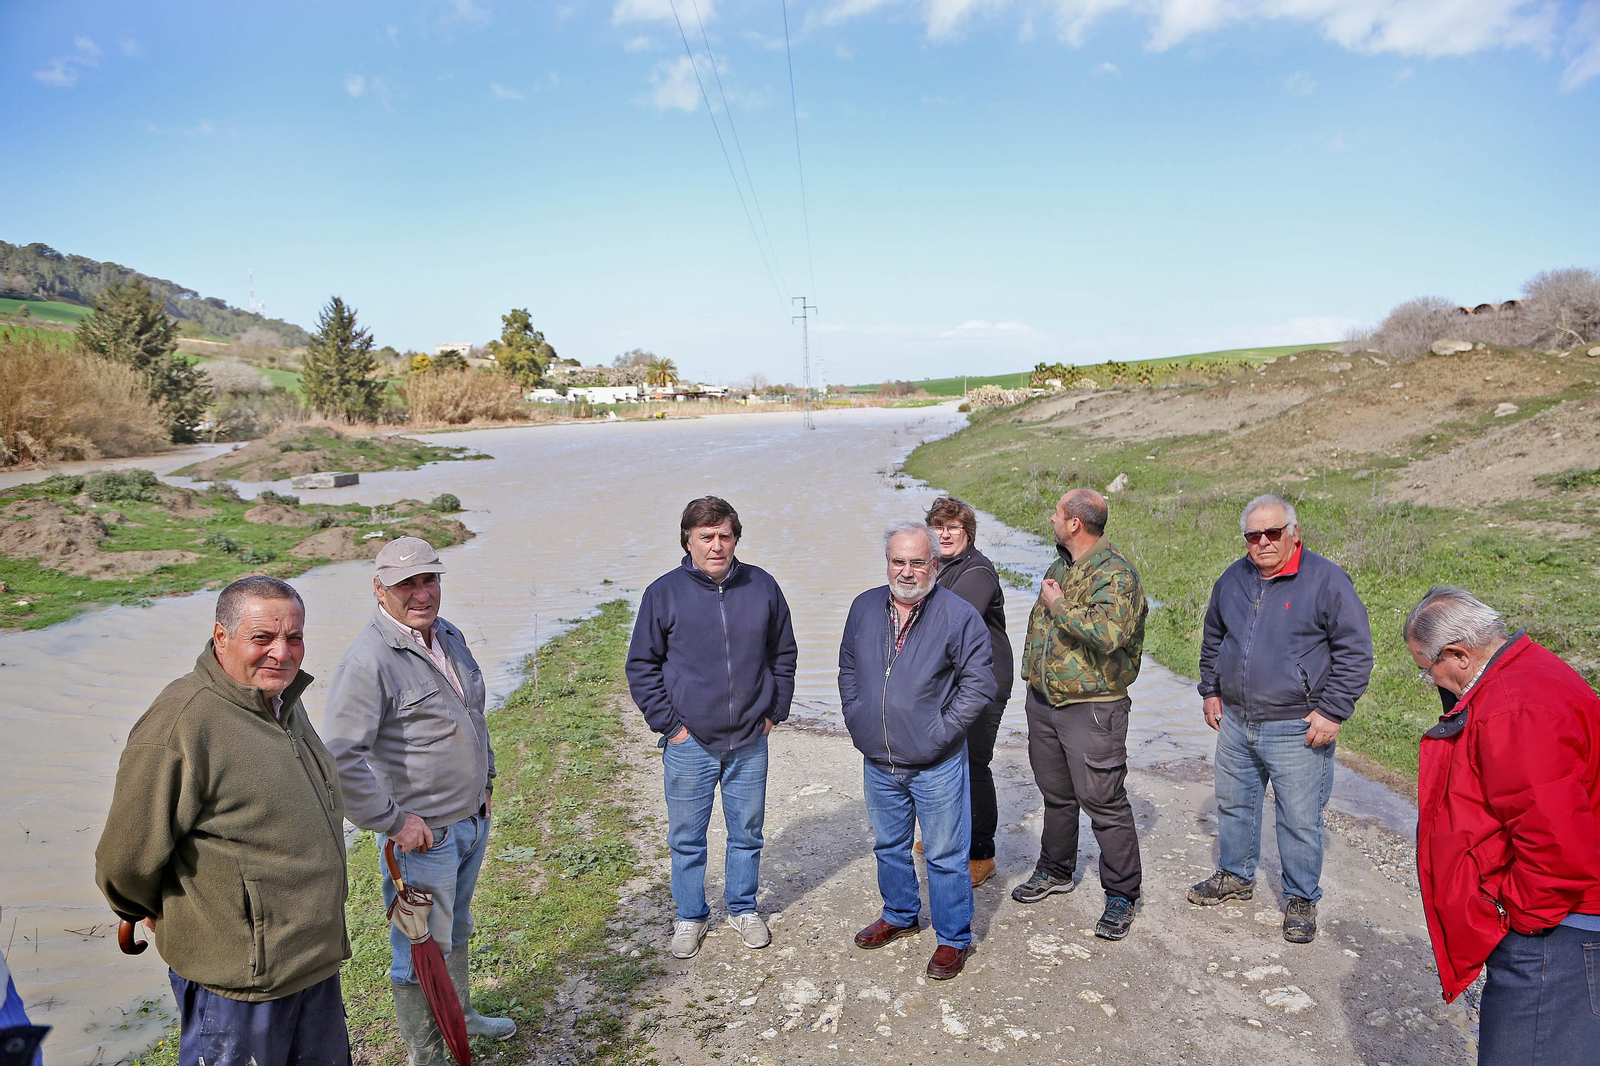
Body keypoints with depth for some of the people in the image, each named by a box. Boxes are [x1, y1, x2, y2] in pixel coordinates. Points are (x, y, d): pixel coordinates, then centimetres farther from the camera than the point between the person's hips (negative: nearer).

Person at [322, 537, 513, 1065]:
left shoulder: (450, 637, 5)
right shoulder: (369, 660, -23)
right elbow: (341, 757, -27)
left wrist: (485, 778, 17)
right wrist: (392, 822, -22)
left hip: (473, 820, 8)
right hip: (421, 836, -8)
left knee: (456, 930, 27)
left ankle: (459, 1013, 48)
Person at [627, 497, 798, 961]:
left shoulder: (763, 587, -1)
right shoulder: (664, 592, -7)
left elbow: (784, 654, 11)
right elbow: (642, 666, 0)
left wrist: (774, 711, 5)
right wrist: (668, 723, -5)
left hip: (750, 743, 2)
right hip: (689, 743, -1)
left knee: (747, 833, 16)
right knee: (687, 838, 12)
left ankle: (743, 909, 36)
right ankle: (690, 917, 32)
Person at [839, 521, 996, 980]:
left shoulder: (959, 615, -12)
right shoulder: (865, 607, 3)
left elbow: (979, 682, -11)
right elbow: (848, 669, 15)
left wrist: (943, 730, -14)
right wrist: (855, 718, 6)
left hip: (936, 766, -5)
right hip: (878, 762, 5)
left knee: (945, 855, 6)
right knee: (889, 846, 22)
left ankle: (953, 939, 25)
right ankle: (899, 916, 43)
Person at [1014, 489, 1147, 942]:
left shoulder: (1116, 573, -17)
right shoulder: (1059, 565, 11)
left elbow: (1110, 634, -34)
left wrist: (1060, 606, -22)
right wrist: (1033, 675, 22)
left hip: (1092, 707, -8)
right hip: (1043, 700, 8)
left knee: (1104, 802, -1)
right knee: (1056, 793, 20)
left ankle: (1121, 895, 14)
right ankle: (1054, 871, 37)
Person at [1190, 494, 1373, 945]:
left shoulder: (1326, 579, -10)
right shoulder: (1233, 579, 7)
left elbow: (1355, 651, -9)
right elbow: (1212, 639, 21)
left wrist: (1332, 712, -12)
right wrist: (1211, 691, 16)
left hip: (1297, 730, -5)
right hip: (1235, 723, 6)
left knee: (1300, 820, 3)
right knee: (1233, 805, 19)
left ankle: (1301, 899, 23)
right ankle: (1235, 876, 39)